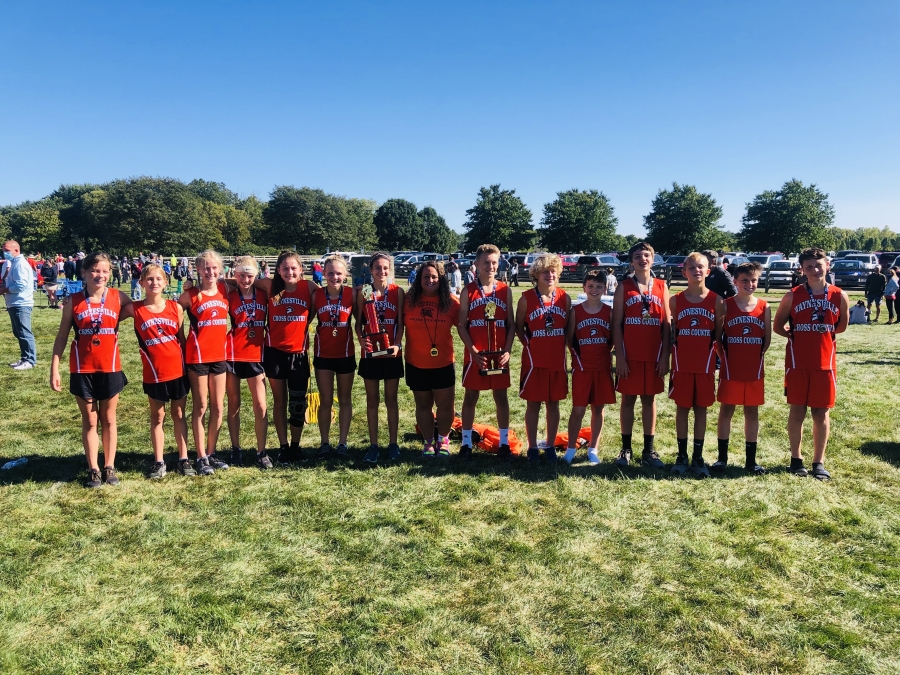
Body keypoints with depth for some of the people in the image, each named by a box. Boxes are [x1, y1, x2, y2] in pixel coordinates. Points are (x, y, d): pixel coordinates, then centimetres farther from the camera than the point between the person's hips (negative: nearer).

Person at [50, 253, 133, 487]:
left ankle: (109, 467, 22)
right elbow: (62, 336, 1)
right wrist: (54, 369, -3)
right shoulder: (74, 301, -3)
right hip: (82, 369, 0)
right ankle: (93, 470, 18)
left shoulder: (118, 298, -3)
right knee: (89, 421, 9)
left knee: (108, 420, 12)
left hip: (110, 368, 0)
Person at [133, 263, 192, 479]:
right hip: (154, 372, -1)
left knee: (179, 414, 11)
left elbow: (181, 339, 5)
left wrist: (188, 365, 6)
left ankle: (183, 459, 19)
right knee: (157, 417, 10)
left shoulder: (176, 307, 0)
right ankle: (158, 462, 20)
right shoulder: (135, 309, -5)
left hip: (177, 370, 1)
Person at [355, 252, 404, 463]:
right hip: (370, 353, 1)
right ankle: (373, 445, 17)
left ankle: (393, 443, 19)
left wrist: (397, 345, -16)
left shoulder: (398, 292, -1)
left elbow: (400, 323, -2)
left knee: (391, 400, 9)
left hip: (392, 353, -1)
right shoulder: (363, 292, 1)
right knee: (372, 400, 8)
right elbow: (358, 322, 2)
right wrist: (361, 340, -17)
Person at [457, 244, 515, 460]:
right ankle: (466, 442, 17)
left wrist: (507, 351, -7)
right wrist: (474, 351, -12)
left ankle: (504, 442, 18)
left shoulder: (505, 290, 4)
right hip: (475, 354, -1)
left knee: (501, 397, 8)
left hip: (500, 354, 2)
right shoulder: (469, 290, -1)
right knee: (470, 396, 7)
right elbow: (461, 325, -3)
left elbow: (511, 324, 5)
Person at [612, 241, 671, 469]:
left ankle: (648, 450, 16)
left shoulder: (661, 287, 6)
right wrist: (619, 355, -9)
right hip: (629, 355, -2)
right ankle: (626, 449, 15)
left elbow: (667, 324, 5)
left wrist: (665, 355, -2)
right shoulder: (624, 287, 1)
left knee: (650, 399, 8)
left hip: (653, 356, 2)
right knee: (628, 399, 5)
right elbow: (616, 324, -3)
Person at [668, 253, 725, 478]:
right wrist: (673, 354, 1)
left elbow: (719, 332, 5)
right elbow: (673, 331, 8)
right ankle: (682, 456, 17)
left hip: (705, 363, 0)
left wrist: (715, 352, -3)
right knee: (682, 408, 6)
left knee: (701, 409, 7)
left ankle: (698, 457, 17)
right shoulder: (676, 300, 1)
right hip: (682, 363, 0)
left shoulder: (716, 300, 0)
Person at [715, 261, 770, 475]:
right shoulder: (726, 305, -4)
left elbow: (767, 338, 8)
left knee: (752, 411, 9)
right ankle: (722, 457, 14)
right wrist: (724, 357, -4)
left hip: (755, 369, 2)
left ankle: (751, 460, 18)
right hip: (730, 368, -2)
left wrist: (757, 356, 3)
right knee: (726, 410, 5)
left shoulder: (764, 307, 2)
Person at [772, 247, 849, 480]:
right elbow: (778, 326, 5)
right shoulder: (792, 296, -3)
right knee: (797, 411, 5)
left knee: (821, 412, 6)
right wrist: (797, 335, -3)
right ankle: (796, 459, 18)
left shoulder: (839, 297, 0)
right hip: (797, 363, -1)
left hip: (825, 363, 1)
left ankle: (819, 461, 17)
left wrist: (823, 335, 7)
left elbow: (842, 326, 14)